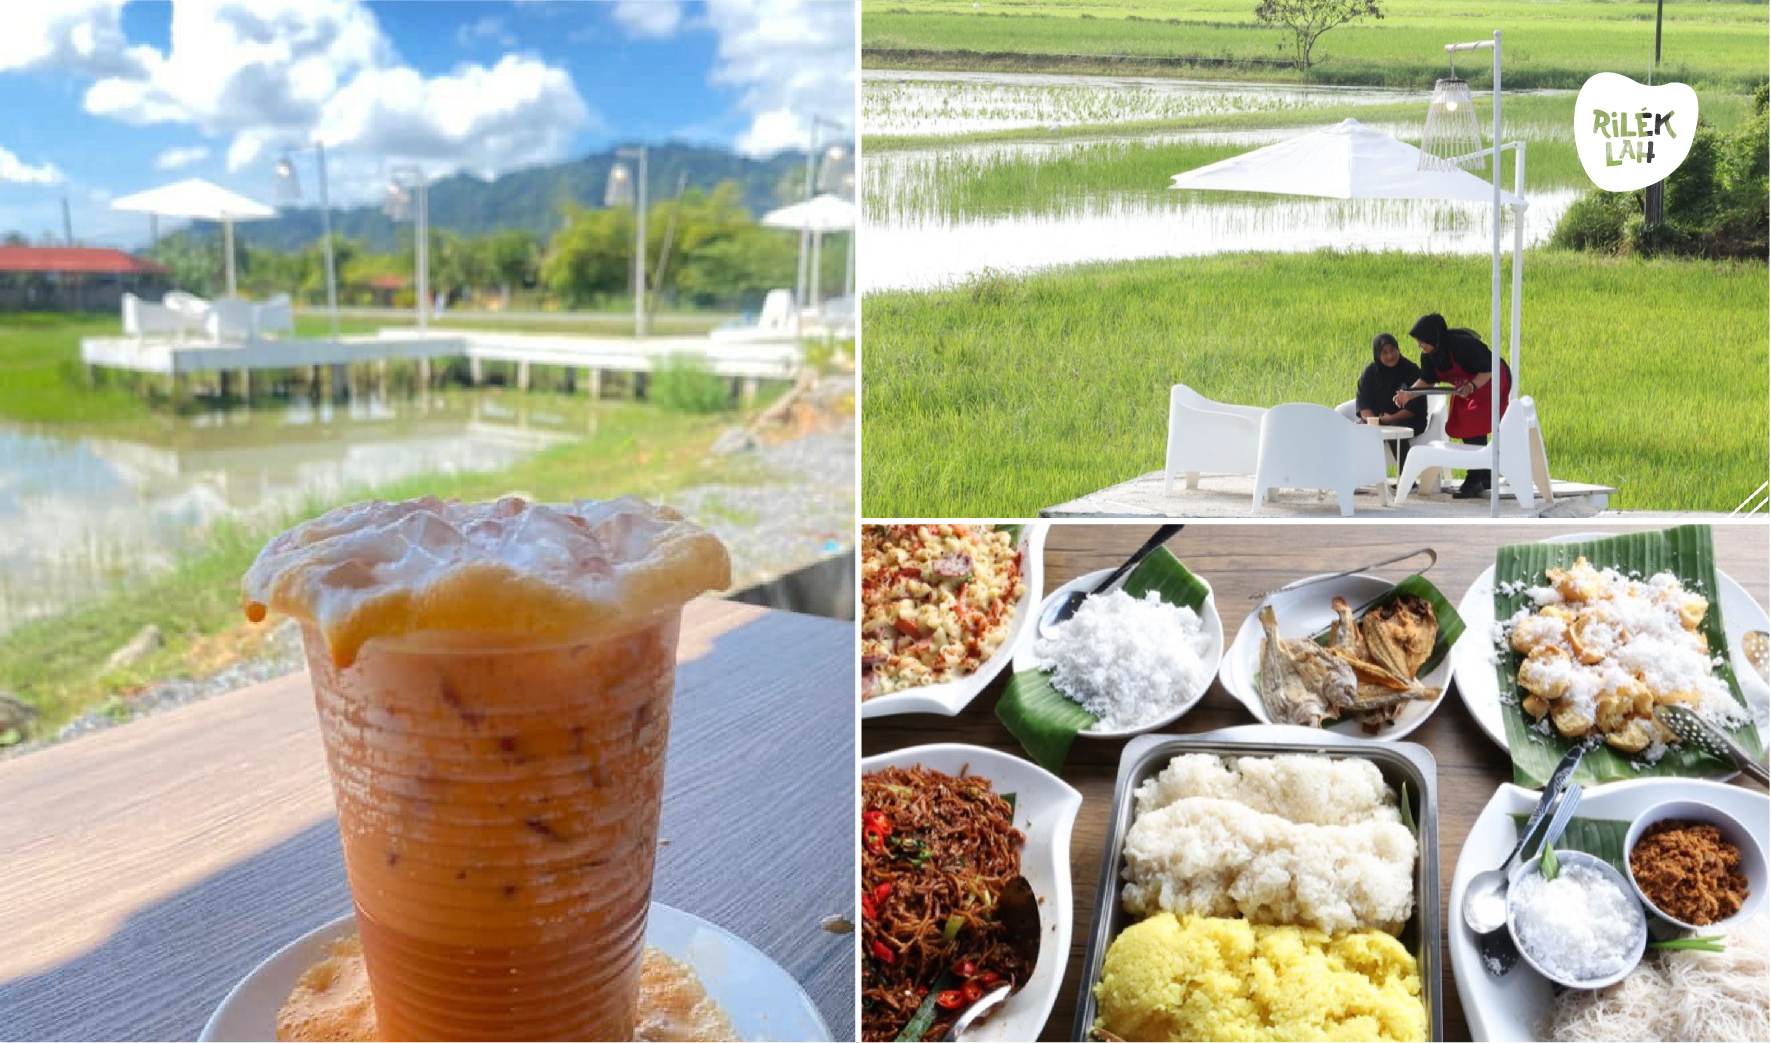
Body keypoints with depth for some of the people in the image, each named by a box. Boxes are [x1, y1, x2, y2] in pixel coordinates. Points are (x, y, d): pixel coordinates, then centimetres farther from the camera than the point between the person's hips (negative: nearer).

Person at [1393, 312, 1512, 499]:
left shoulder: (1464, 345, -33)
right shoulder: (1428, 355, -11)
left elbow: (1488, 370, -27)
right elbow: (1427, 381, -1)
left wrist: (1471, 386, -42)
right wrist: (1408, 394, -17)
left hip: (1488, 384, -8)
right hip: (1466, 388, 8)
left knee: (1475, 431, -13)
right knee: (1464, 431, 8)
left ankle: (1474, 481, -10)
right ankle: (1485, 477, 21)